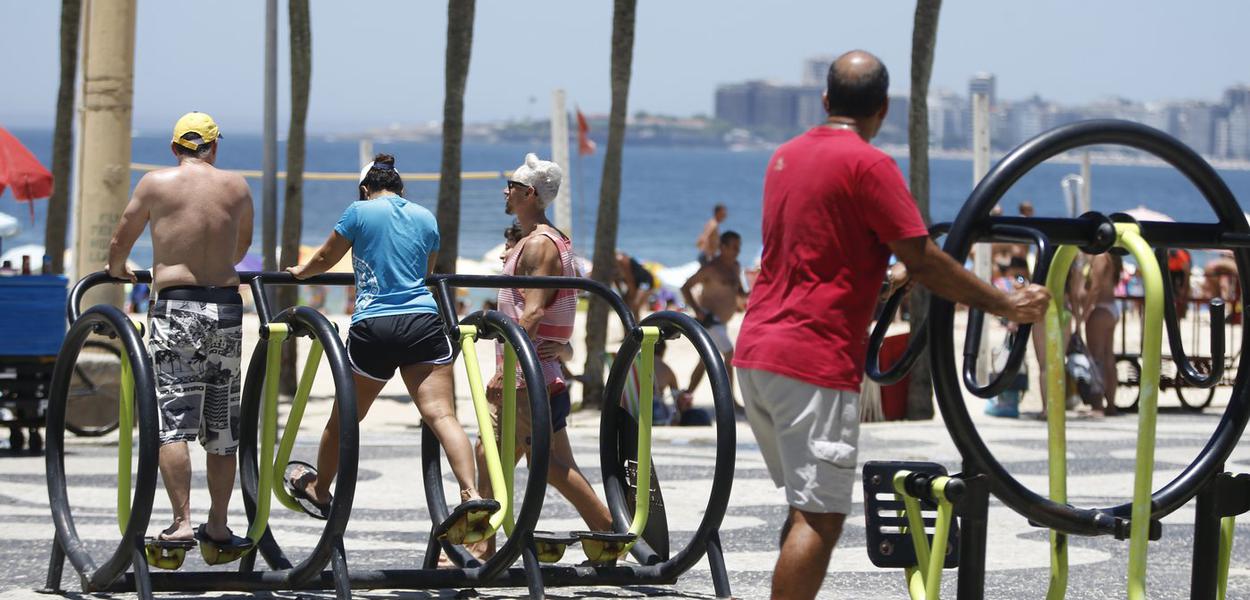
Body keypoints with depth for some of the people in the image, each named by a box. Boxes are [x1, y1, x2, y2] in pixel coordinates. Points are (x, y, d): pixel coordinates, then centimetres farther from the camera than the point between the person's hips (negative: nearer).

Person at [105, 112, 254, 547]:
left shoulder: (156, 183, 0)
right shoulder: (237, 187, 8)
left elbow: (121, 241, 9)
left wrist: (117, 270, 31)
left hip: (175, 306, -3)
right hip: (227, 305, 3)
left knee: (172, 421, -5)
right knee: (222, 425, 11)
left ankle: (181, 522, -15)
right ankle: (218, 524, 17)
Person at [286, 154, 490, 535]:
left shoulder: (360, 211, 4)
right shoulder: (425, 218, 15)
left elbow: (325, 259, 15)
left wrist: (301, 272, 37)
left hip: (373, 328, -2)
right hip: (424, 323, 2)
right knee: (441, 415, -9)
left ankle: (318, 492, 33)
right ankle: (471, 493, -28)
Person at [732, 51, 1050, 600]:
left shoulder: (786, 157, 16)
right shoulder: (868, 165, -10)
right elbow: (925, 262, -11)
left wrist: (889, 274, 44)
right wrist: (1007, 304, -1)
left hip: (755, 354, 9)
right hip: (815, 361, -9)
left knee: (808, 508, 19)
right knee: (820, 519, -8)